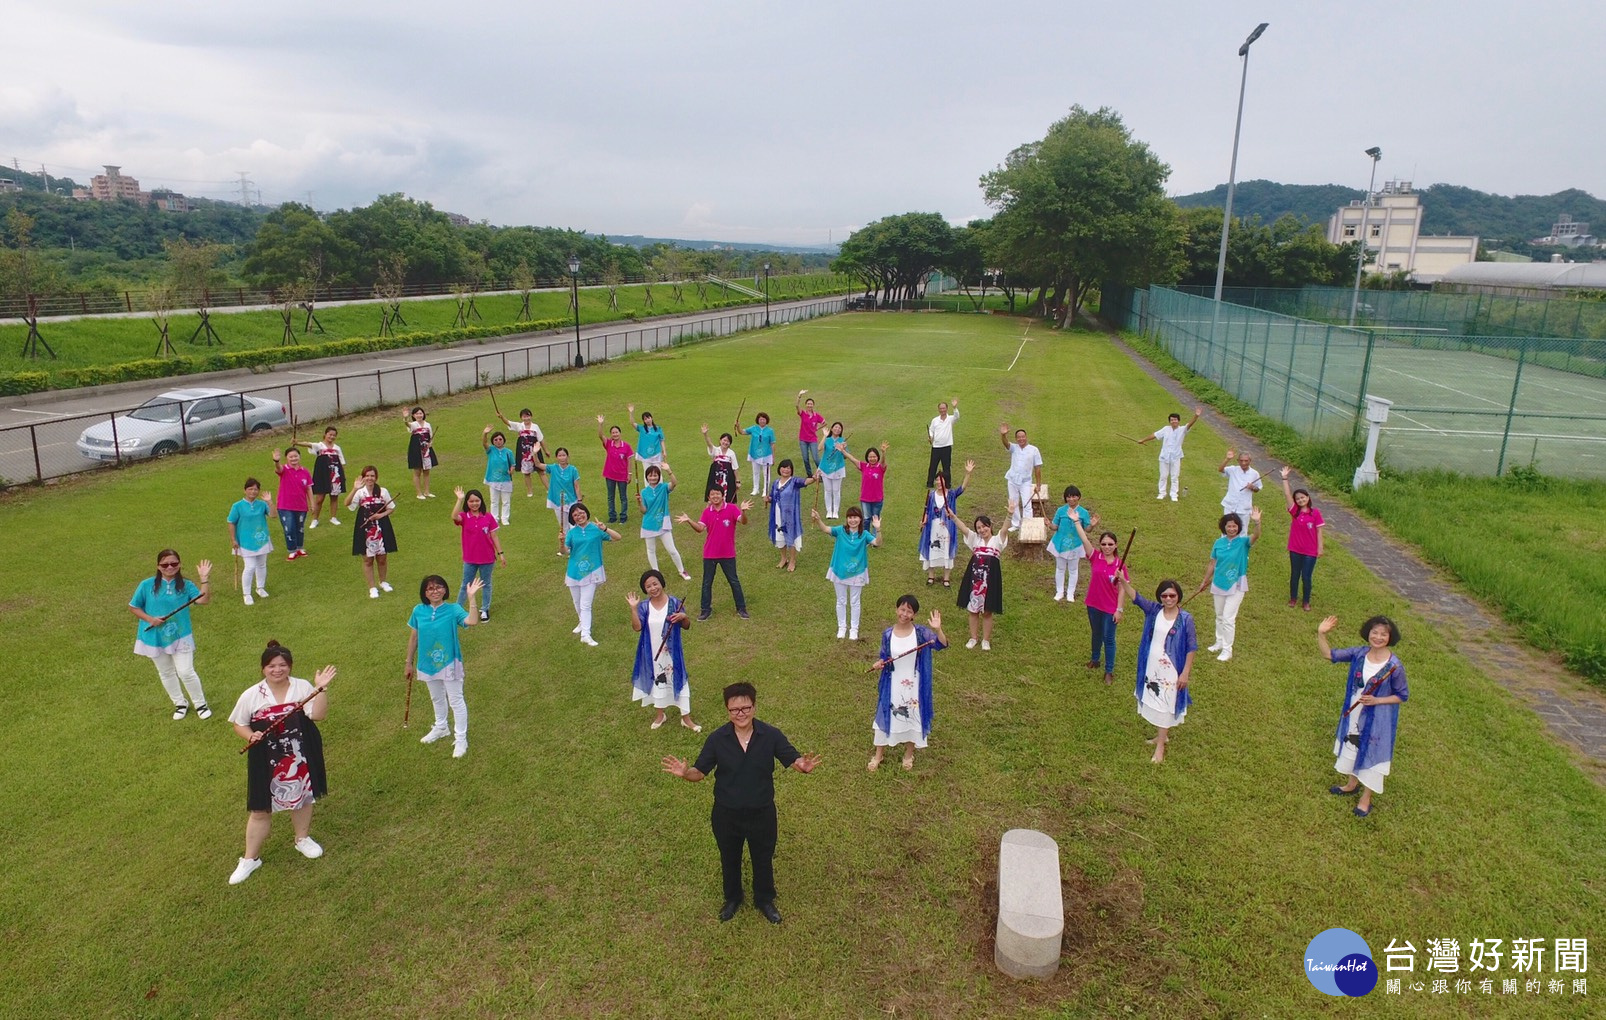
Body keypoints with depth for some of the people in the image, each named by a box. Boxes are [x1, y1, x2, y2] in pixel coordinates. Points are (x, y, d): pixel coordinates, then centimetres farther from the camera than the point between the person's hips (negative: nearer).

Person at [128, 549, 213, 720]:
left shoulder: (186, 585, -7)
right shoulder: (147, 585, -8)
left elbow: (203, 600, -21)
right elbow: (133, 607, 1)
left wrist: (204, 578, -28)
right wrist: (149, 619, -15)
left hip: (180, 637, -2)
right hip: (155, 638, 2)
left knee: (186, 672, -3)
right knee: (166, 673, 16)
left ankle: (201, 704, 15)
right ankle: (180, 704, 33)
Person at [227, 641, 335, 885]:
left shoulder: (303, 687, -9)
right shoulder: (251, 696, -7)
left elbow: (318, 715, -20)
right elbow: (238, 724, 4)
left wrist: (322, 689, -29)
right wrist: (251, 736, -16)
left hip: (300, 758, 1)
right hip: (267, 762, -1)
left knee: (302, 798, 19)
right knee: (260, 809, 6)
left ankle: (303, 839, 44)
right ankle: (250, 858, 24)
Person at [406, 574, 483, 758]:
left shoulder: (453, 609, -17)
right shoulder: (418, 611, -6)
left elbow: (472, 621, -36)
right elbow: (413, 638, 4)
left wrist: (472, 598, -40)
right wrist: (409, 663, 8)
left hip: (449, 663, -4)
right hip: (427, 664, 4)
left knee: (456, 701, 5)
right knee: (436, 698, 25)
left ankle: (461, 739, 17)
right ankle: (440, 728, 48)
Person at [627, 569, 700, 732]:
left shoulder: (674, 602, -9)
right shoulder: (644, 606, -6)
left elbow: (687, 626, -3)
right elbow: (637, 627, -17)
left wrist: (684, 617, -24)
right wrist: (633, 608, -24)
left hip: (671, 652, -2)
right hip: (652, 653, 2)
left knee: (677, 680, 3)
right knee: (657, 680, 16)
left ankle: (686, 718, 15)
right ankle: (661, 713, 36)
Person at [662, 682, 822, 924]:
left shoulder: (771, 735, -19)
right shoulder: (717, 739, -17)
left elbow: (793, 760, -15)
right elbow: (700, 772, -11)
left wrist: (803, 766, -40)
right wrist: (685, 773, -35)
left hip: (762, 813, 0)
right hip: (726, 814, 1)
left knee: (763, 859, 22)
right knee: (730, 859, 24)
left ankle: (764, 900, 50)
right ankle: (732, 899, 53)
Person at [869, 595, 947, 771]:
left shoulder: (921, 632, -13)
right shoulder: (887, 634, -8)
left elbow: (942, 645, -23)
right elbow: (884, 658, 4)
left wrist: (938, 630, -41)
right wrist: (879, 664, -18)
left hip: (914, 686, -1)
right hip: (893, 685, 1)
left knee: (913, 717, 13)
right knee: (886, 716, 11)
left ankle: (909, 754, 36)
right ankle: (878, 755, 29)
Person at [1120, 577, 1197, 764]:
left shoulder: (1185, 618, -15)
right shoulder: (1154, 610, -5)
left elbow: (1191, 647, -10)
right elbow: (1135, 597, -16)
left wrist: (1185, 672, -10)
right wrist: (1123, 581, -34)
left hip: (1170, 671, -4)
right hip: (1152, 668, 4)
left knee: (1165, 706, 6)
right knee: (1154, 703, 19)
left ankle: (1160, 746, 17)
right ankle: (1162, 735, 40)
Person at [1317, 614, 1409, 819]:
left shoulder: (1394, 666, -23)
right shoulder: (1359, 653, -11)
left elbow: (1403, 696, -12)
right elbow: (1330, 655, -9)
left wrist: (1377, 700, -24)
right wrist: (1321, 634, -25)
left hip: (1377, 720, -5)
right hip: (1353, 715, 5)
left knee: (1371, 755, 12)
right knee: (1352, 749, 23)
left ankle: (1366, 798, 32)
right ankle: (1352, 784, 47)